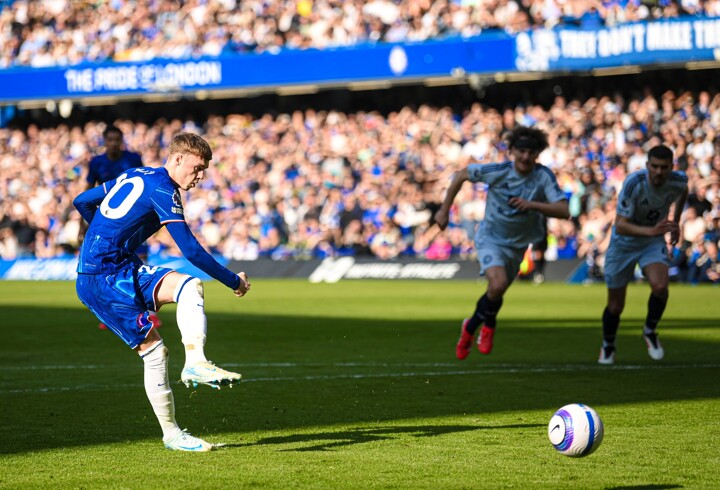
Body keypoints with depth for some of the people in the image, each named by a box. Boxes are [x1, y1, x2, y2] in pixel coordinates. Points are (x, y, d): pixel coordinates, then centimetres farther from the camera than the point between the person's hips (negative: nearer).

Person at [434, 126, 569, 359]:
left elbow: (564, 211, -26)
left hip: (517, 246, 4)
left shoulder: (544, 176, -18)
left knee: (496, 294, 16)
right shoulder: (498, 171, -20)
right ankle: (488, 325, 1)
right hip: (490, 238, -3)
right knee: (498, 284, -27)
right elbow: (461, 175, -4)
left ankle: (470, 327, 44)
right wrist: (444, 210, -2)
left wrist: (531, 204, -40)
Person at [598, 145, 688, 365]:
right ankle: (607, 347, 35)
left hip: (654, 243, 2)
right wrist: (651, 230, -49)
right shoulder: (634, 183, -31)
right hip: (623, 244, -2)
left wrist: (675, 222, 13)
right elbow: (620, 225, -34)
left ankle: (650, 331, 2)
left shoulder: (678, 181, -17)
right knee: (615, 306, 5)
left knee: (660, 286, -26)